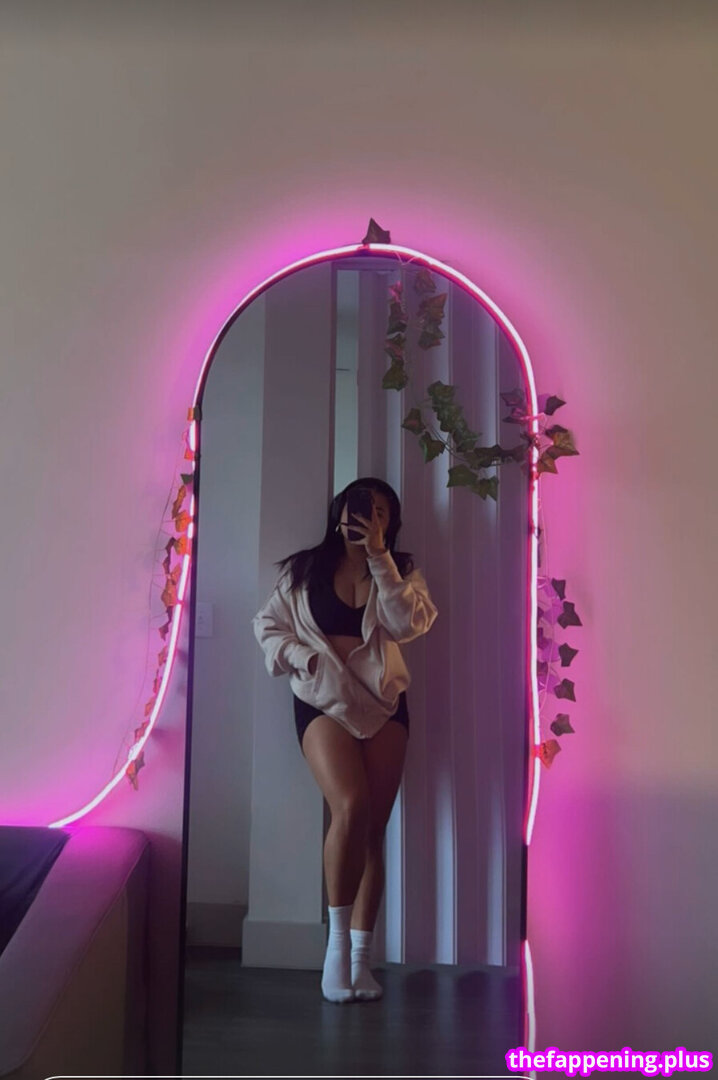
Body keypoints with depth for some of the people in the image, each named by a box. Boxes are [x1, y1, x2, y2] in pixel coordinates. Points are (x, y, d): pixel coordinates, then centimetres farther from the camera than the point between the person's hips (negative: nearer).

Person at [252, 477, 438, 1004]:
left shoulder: (400, 571, 9)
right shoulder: (303, 570, 8)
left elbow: (407, 624, -10)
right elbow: (267, 625, 7)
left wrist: (379, 556, -13)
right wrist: (306, 657, -10)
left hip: (384, 702, 2)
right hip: (323, 700, -2)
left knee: (373, 828, 1)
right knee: (351, 807, -22)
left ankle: (361, 958, 11)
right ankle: (337, 942, -7)